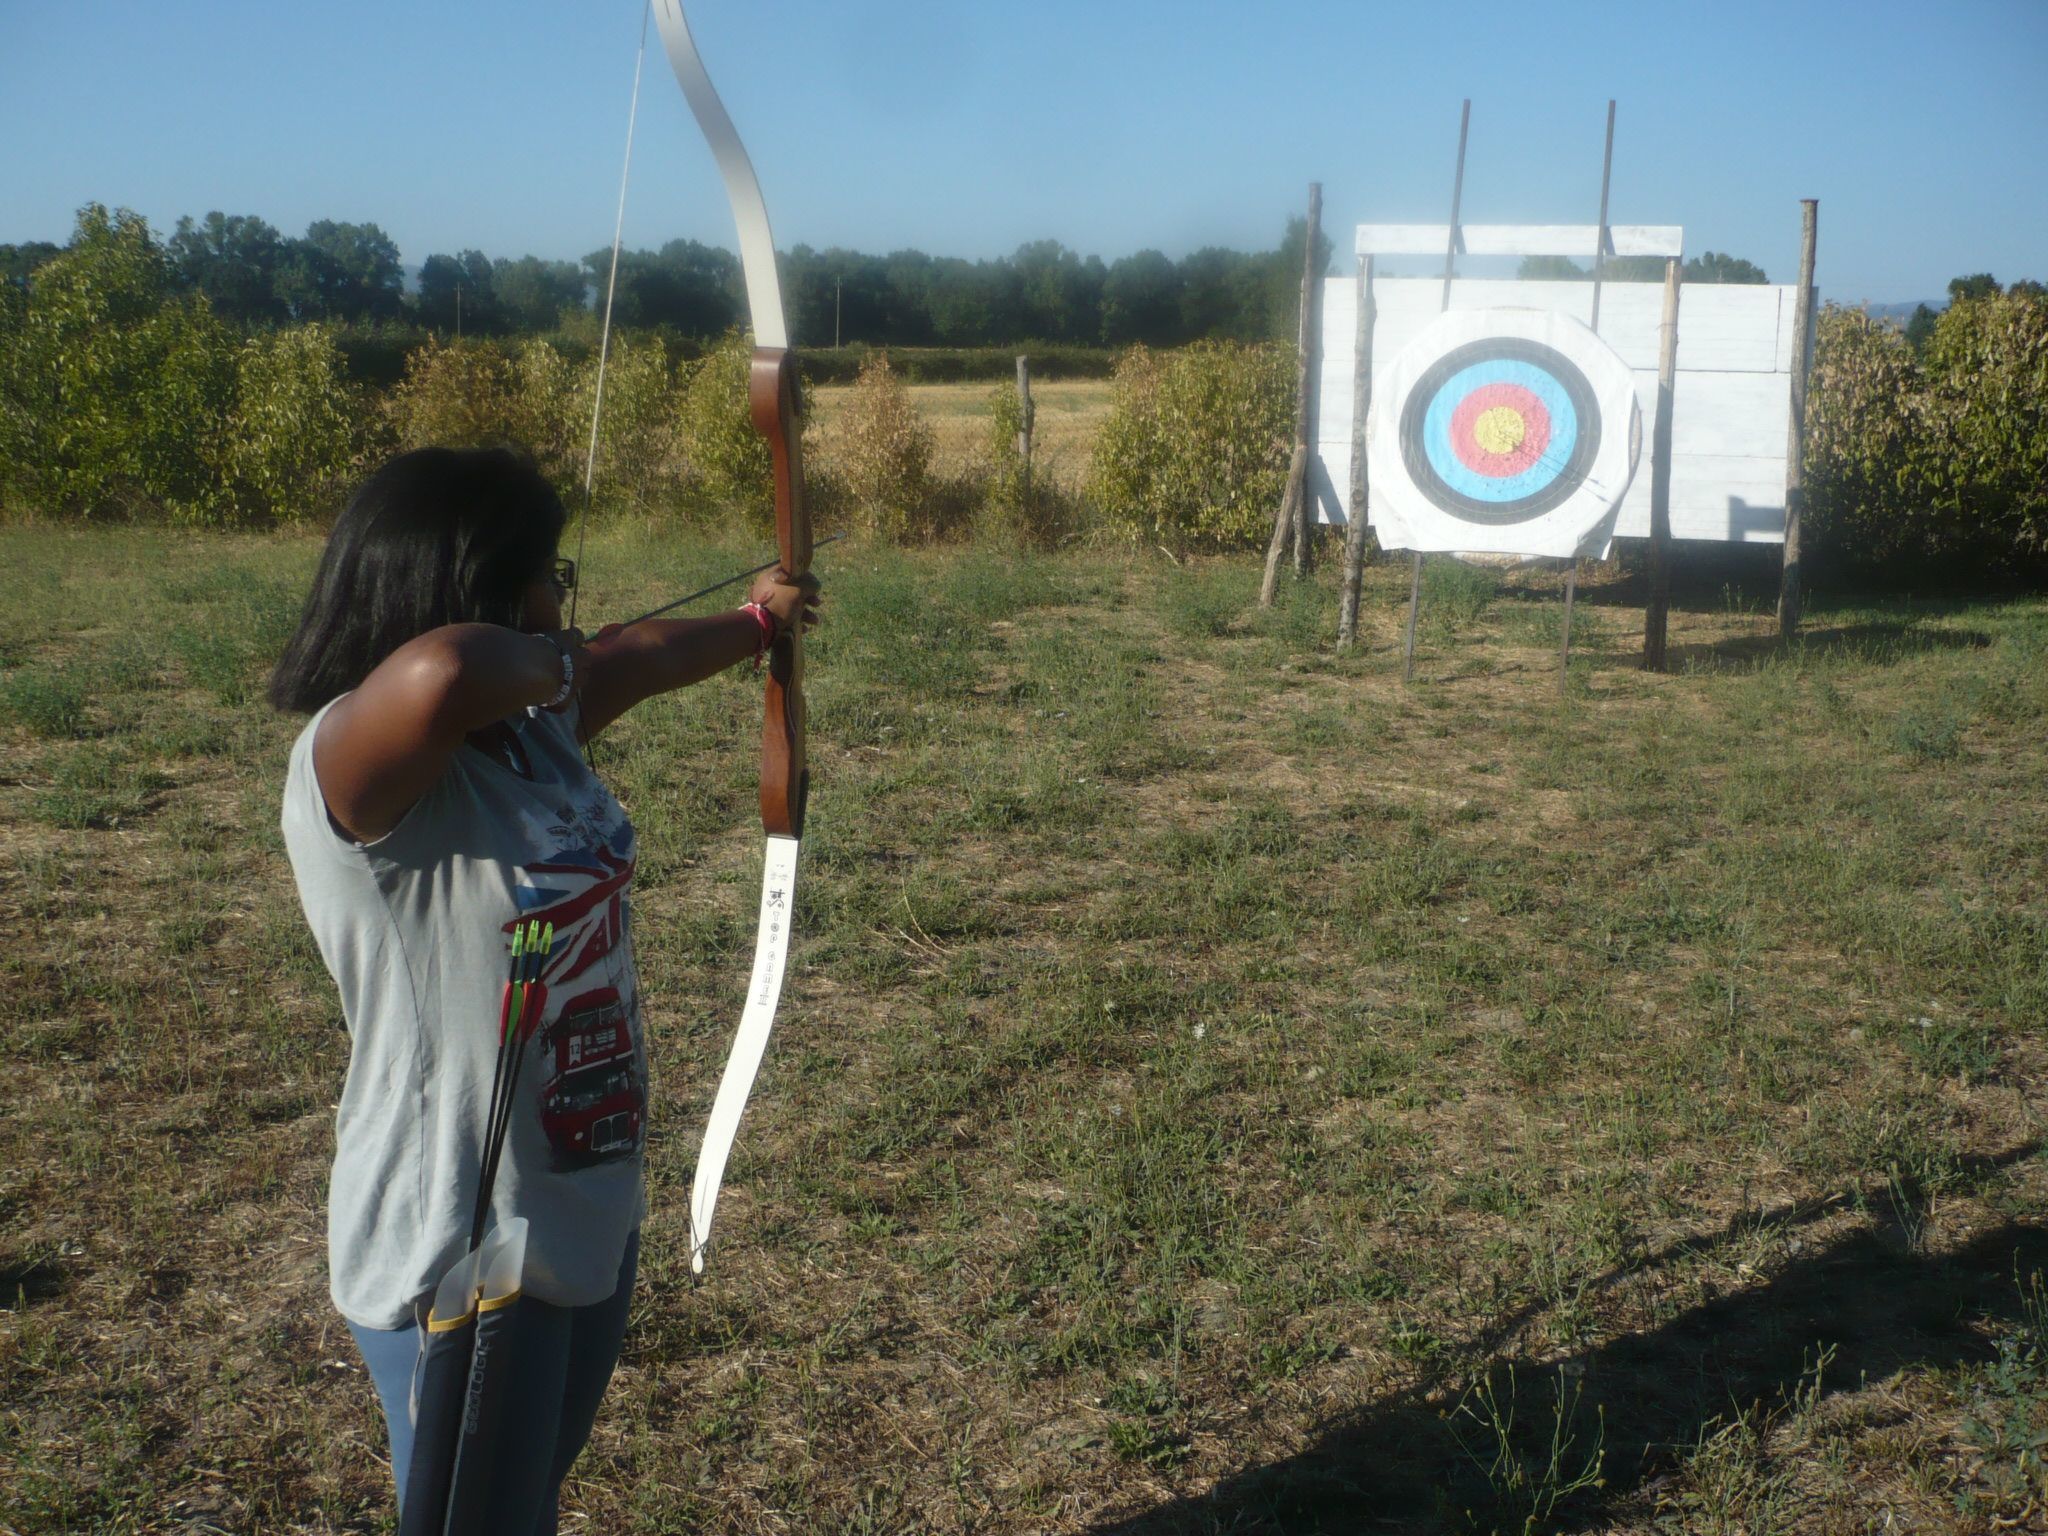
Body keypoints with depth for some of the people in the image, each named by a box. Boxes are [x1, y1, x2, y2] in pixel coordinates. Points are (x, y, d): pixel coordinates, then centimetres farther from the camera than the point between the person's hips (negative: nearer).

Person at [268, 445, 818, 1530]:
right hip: (459, 1260, -8)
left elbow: (641, 656, 21)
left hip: (590, 1217, 8)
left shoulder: (534, 724, 1)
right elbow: (437, 671, -47)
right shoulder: (356, 761, -25)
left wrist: (755, 620, 39)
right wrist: (539, 663, -25)